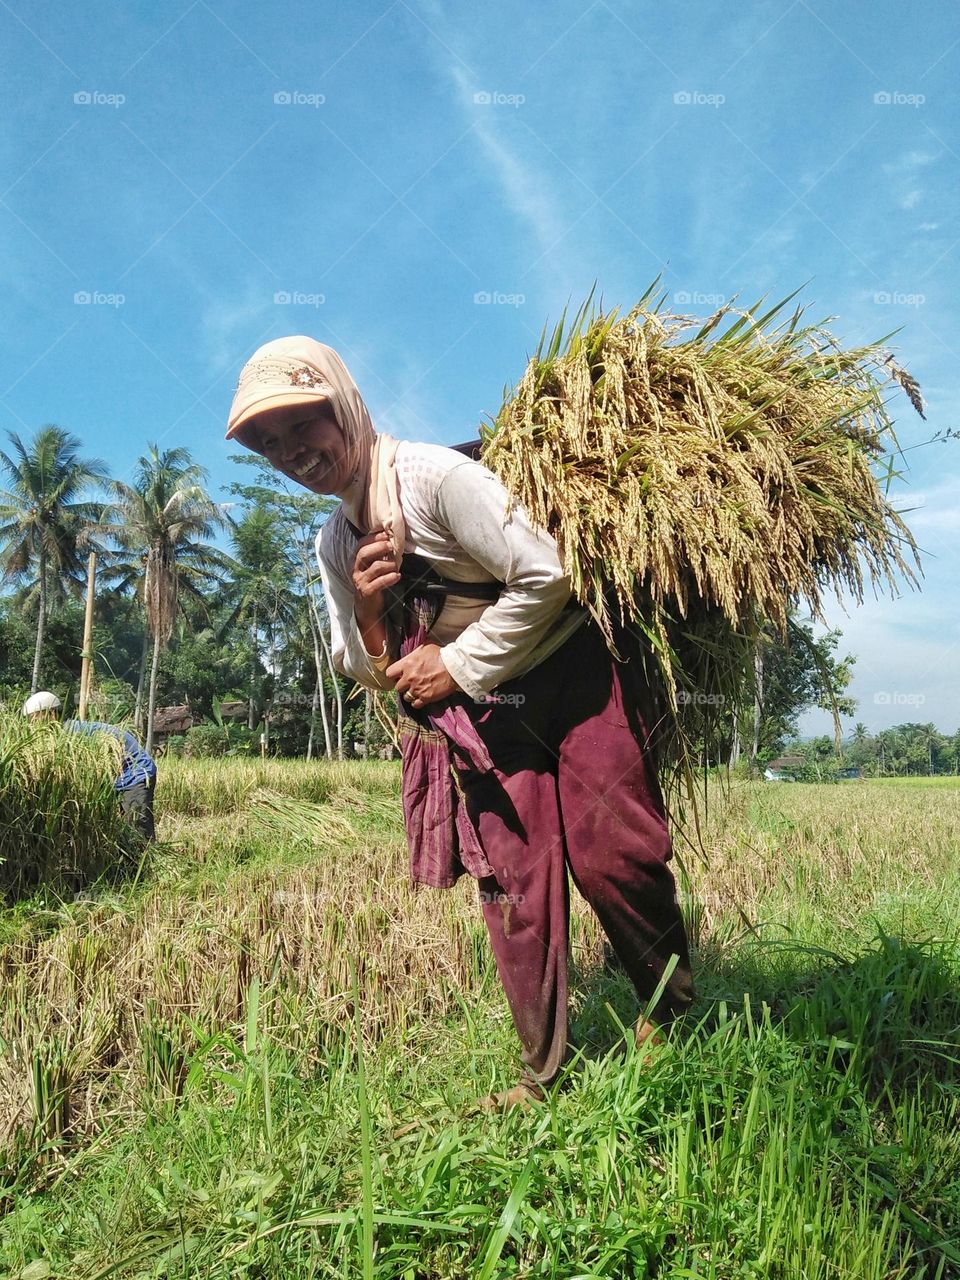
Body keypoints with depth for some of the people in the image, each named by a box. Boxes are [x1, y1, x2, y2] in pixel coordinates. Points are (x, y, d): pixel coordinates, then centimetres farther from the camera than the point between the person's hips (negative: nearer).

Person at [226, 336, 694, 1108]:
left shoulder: (437, 477, -18)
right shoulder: (335, 544, 4)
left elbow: (544, 578, -21)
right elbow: (366, 672, 8)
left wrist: (459, 664, -17)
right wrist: (368, 613, -13)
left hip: (572, 677, -6)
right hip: (481, 716, 6)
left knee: (609, 856, -3)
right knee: (512, 883, 4)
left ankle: (672, 1003, 25)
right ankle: (543, 1070, 19)